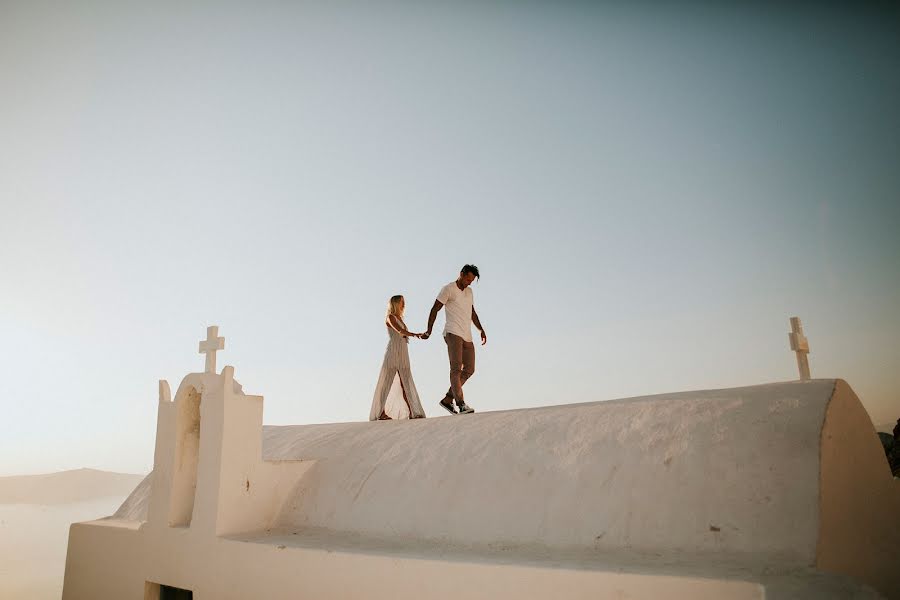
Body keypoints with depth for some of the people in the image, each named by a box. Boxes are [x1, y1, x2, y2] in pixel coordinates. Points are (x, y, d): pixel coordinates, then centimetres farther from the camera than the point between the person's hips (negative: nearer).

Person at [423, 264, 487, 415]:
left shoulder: (469, 292, 22)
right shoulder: (448, 289, 1)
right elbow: (435, 309, -2)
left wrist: (481, 329, 18)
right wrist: (429, 331, -9)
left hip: (467, 336, 8)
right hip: (453, 333, -8)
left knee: (469, 369, 3)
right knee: (456, 368, -16)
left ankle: (447, 399, 9)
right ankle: (461, 404, -25)